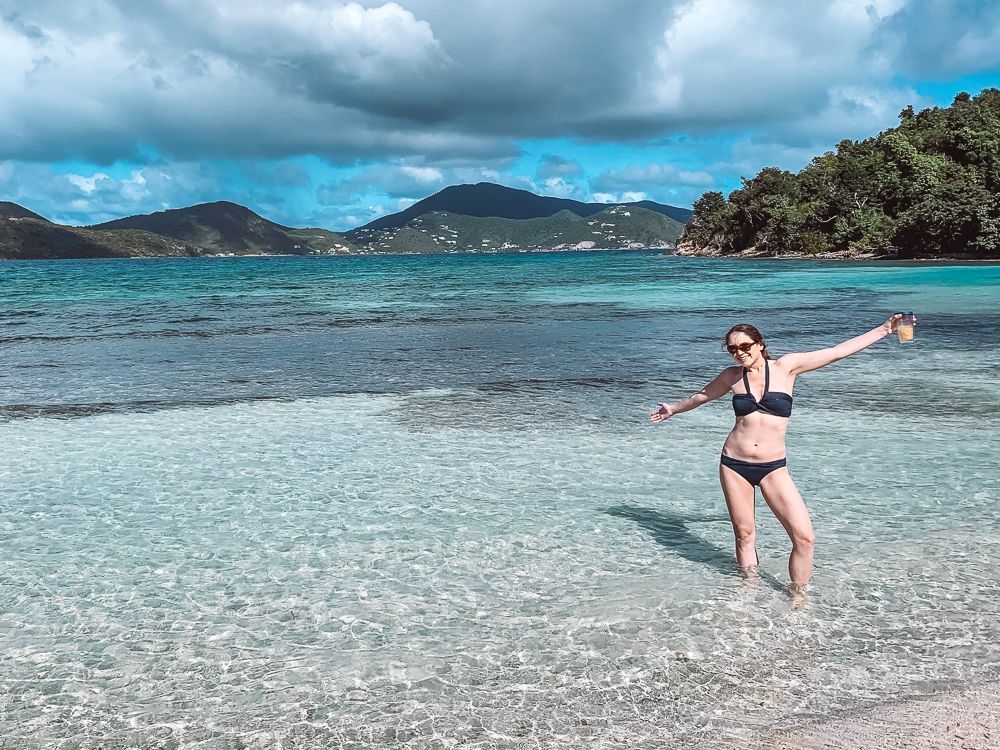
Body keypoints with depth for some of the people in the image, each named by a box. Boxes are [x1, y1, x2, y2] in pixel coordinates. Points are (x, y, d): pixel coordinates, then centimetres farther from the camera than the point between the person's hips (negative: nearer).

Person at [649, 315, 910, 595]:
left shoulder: (786, 367, -2)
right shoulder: (732, 376, 3)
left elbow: (838, 351, -2)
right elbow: (702, 395, 23)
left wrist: (884, 330, -3)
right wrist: (673, 409, 37)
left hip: (773, 467, -2)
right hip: (734, 464, 2)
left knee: (803, 537, -10)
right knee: (744, 534, 9)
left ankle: (797, 596, 8)